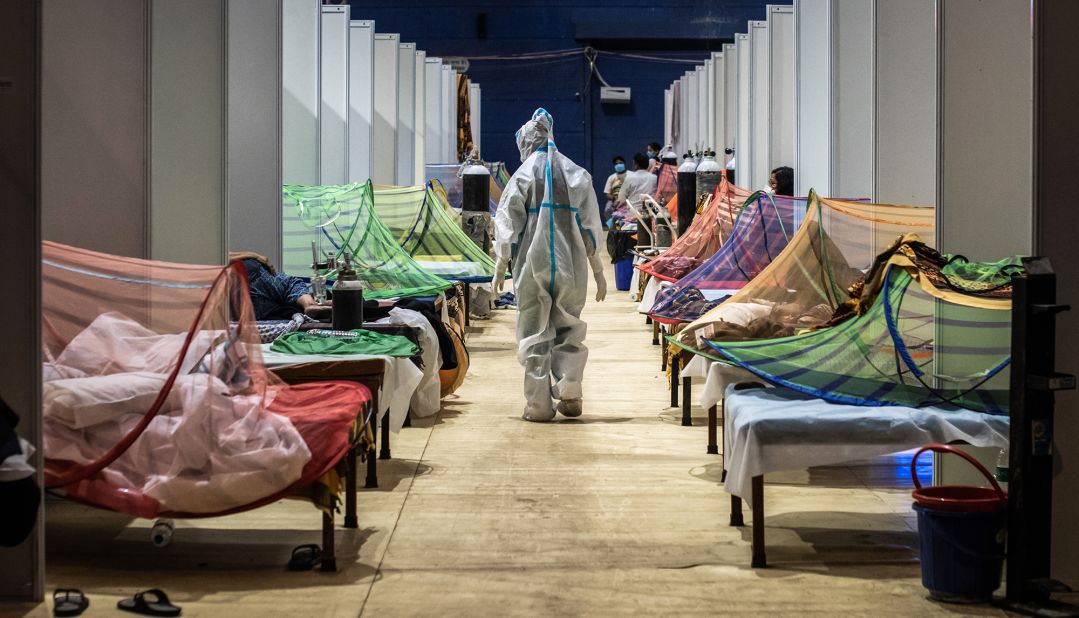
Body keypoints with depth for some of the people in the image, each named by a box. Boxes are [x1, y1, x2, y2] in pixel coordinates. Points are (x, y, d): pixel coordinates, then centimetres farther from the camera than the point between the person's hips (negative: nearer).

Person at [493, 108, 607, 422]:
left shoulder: (523, 175, -2)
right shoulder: (577, 174, 7)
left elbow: (507, 226, -2)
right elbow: (591, 226, 8)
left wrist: (500, 269, 7)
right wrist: (598, 272, 13)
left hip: (533, 266, -2)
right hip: (571, 267, 2)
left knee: (534, 334, 4)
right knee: (569, 331, 15)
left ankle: (539, 404, 4)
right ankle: (570, 392, 2)